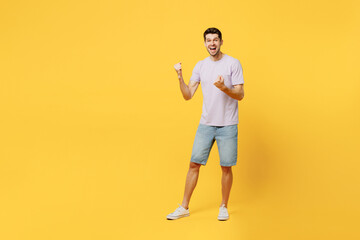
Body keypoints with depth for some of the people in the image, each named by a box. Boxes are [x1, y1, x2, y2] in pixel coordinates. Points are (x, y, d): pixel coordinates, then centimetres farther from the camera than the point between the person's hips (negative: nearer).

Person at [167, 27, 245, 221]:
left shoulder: (233, 63, -3)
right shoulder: (200, 66, 8)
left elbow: (240, 95, -6)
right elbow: (188, 95, 5)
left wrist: (223, 88, -24)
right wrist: (180, 77, -10)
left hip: (227, 125, -3)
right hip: (206, 124, 3)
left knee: (226, 167, 4)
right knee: (194, 164, 5)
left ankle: (224, 207, 23)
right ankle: (184, 207, 16)